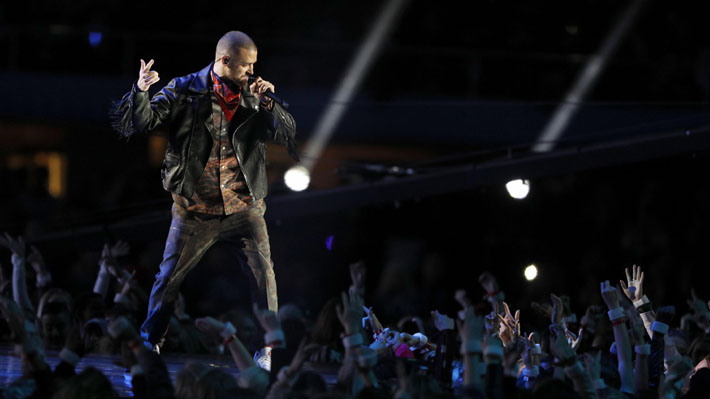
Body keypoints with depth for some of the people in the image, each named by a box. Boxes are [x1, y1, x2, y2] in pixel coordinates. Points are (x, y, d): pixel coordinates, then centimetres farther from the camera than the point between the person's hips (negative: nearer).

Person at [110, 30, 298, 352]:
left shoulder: (253, 96, 5)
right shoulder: (185, 91, -3)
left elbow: (288, 134, 0)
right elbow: (142, 121, -6)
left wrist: (269, 104, -16)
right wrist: (140, 92, -25)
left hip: (243, 207, 2)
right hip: (195, 210, -2)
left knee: (264, 274, -7)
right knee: (168, 278, 4)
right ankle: (149, 344, 22)